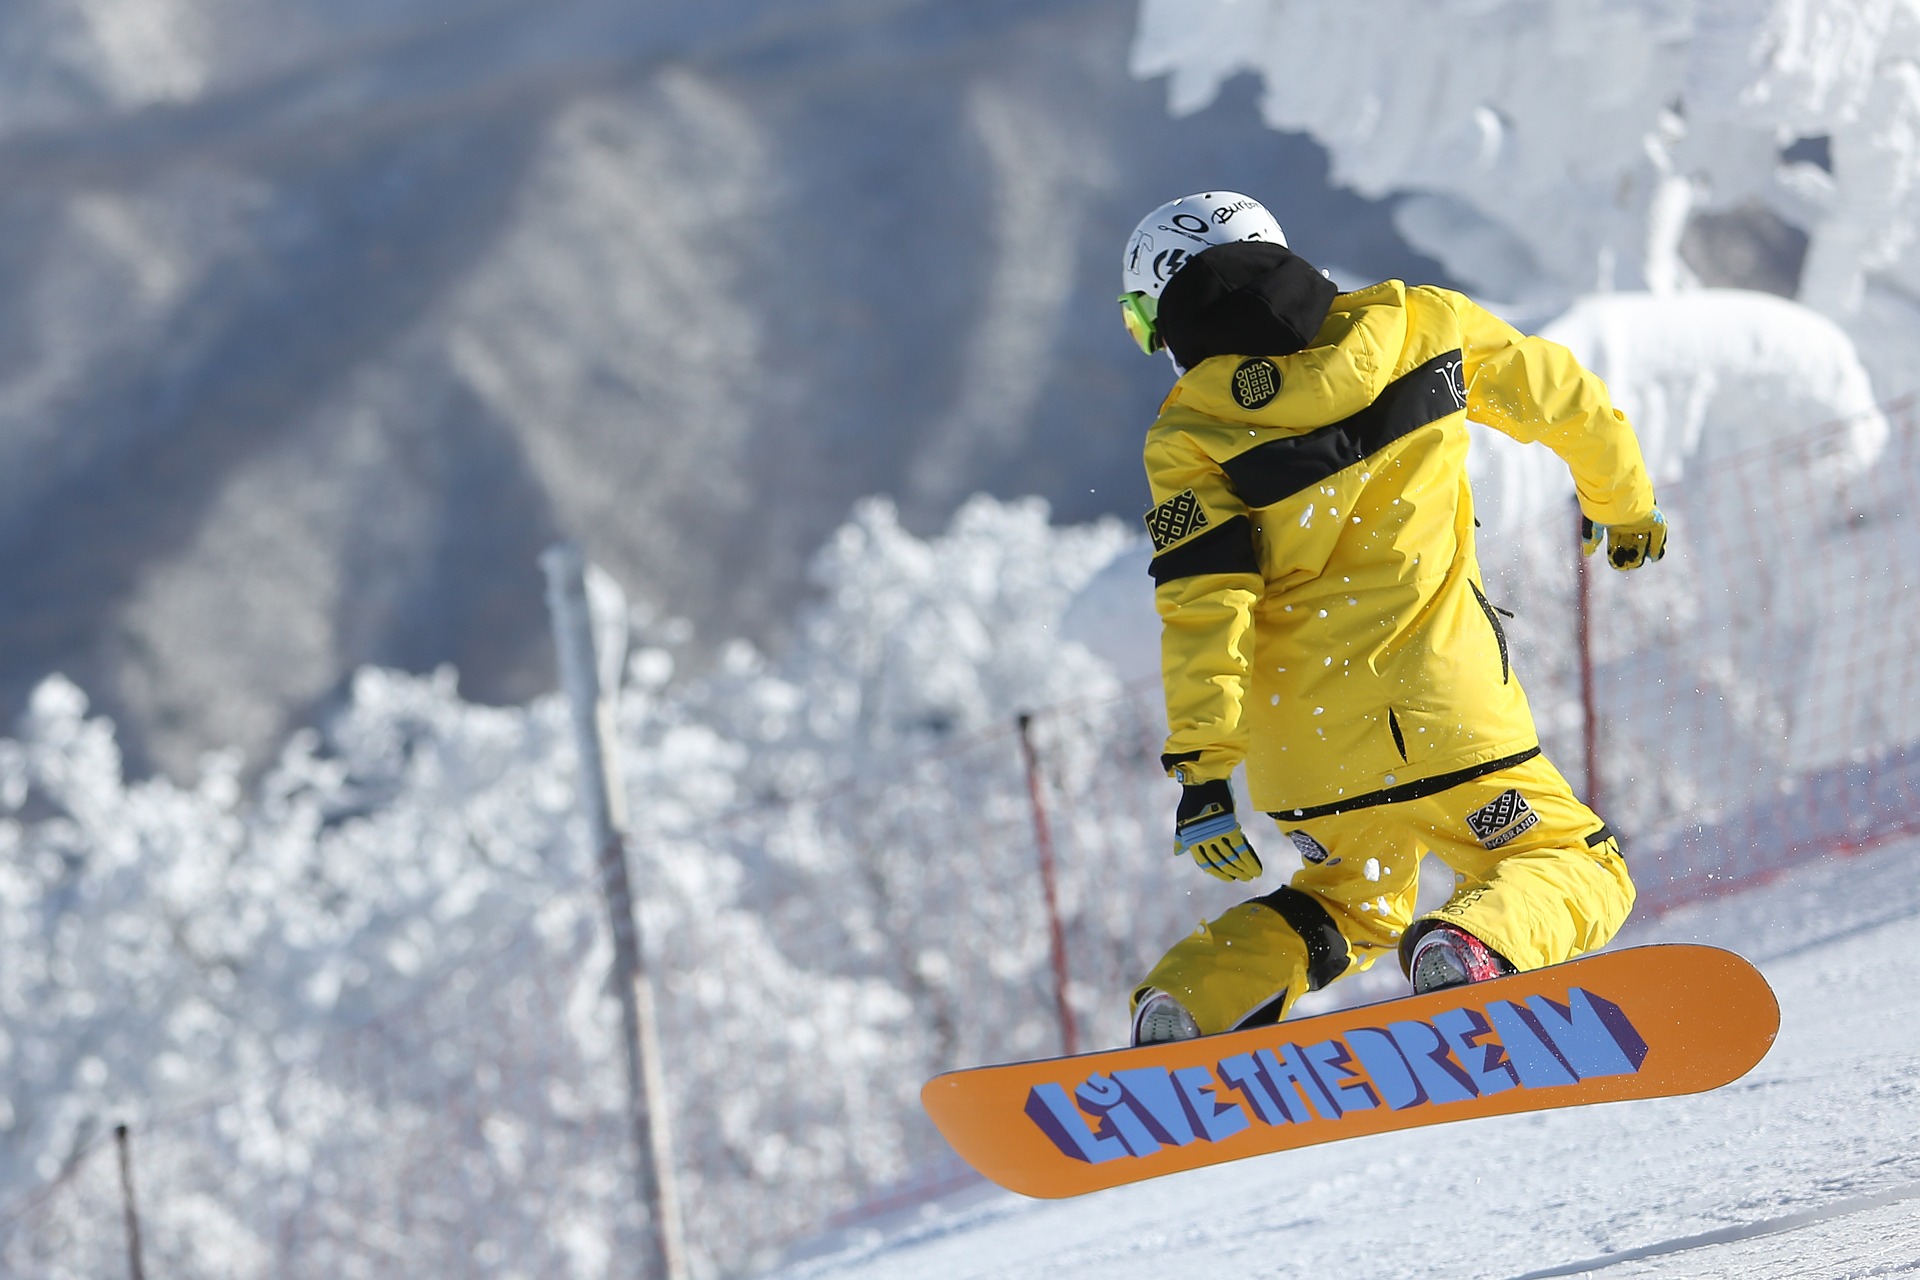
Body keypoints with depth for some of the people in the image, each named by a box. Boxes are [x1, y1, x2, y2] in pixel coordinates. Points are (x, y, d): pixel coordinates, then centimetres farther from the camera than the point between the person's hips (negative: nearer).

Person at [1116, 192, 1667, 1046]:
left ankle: (1187, 1003, 6)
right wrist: (1623, 502, 36)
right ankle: (1471, 949, -20)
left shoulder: (1190, 436, 0)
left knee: (1349, 901, 27)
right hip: (1434, 705, -2)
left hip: (1296, 740, 2)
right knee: (1573, 867, 13)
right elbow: (1563, 400, 18)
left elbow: (1202, 607, -10)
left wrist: (1200, 767, -10)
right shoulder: (1415, 324, 6)